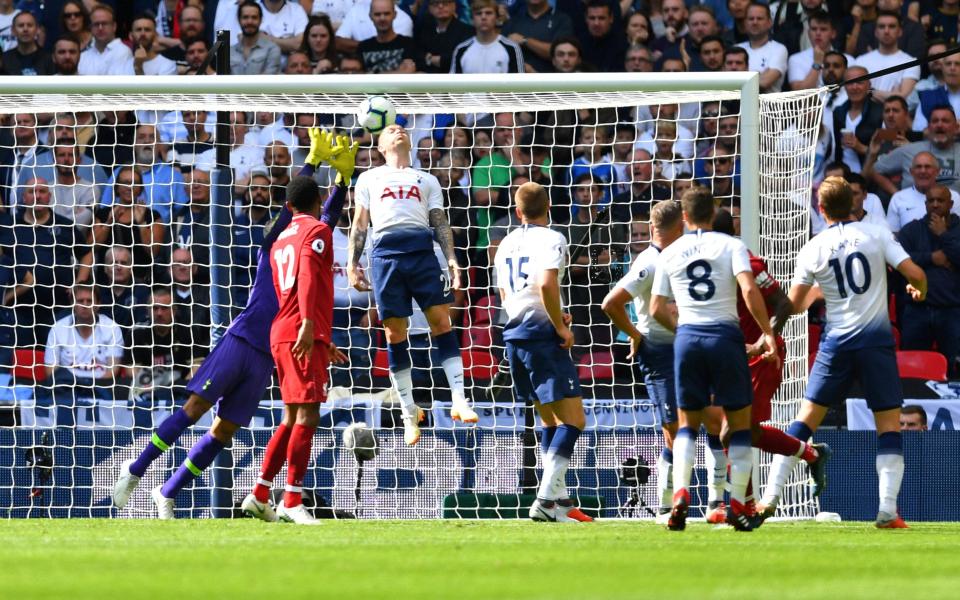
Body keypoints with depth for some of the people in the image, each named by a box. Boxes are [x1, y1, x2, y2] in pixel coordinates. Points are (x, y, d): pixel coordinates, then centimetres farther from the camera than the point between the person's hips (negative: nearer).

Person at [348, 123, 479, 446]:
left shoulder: (426, 180, 25)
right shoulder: (369, 178, 22)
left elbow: (440, 223, 16)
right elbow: (359, 223, 17)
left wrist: (452, 259, 2)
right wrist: (352, 263, 5)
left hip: (422, 250, 1)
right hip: (386, 252, -1)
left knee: (441, 321, -11)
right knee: (395, 334, -3)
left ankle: (459, 400, -13)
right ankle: (409, 413, 2)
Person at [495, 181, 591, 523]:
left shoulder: (506, 244, 17)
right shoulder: (551, 239, -7)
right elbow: (547, 284, -23)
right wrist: (560, 326, -12)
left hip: (514, 334, 8)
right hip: (542, 334, -8)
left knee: (550, 419, 17)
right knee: (573, 420, -9)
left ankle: (559, 499, 15)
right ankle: (546, 499, -20)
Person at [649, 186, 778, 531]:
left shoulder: (670, 254, 11)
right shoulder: (731, 246, 2)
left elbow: (657, 309, 12)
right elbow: (749, 290, -12)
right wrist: (768, 333, -7)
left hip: (688, 337, 2)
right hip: (725, 335, -2)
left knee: (688, 422, 14)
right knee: (740, 422, 8)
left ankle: (680, 494, -6)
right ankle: (738, 505, 3)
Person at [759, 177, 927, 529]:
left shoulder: (812, 250, 1)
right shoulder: (877, 235, -2)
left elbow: (794, 305, 4)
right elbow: (915, 273, -6)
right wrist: (920, 291, 17)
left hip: (837, 341, 1)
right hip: (876, 338, -1)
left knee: (808, 417, 8)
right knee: (889, 423, 5)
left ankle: (770, 497, 4)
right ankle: (888, 510, -5)